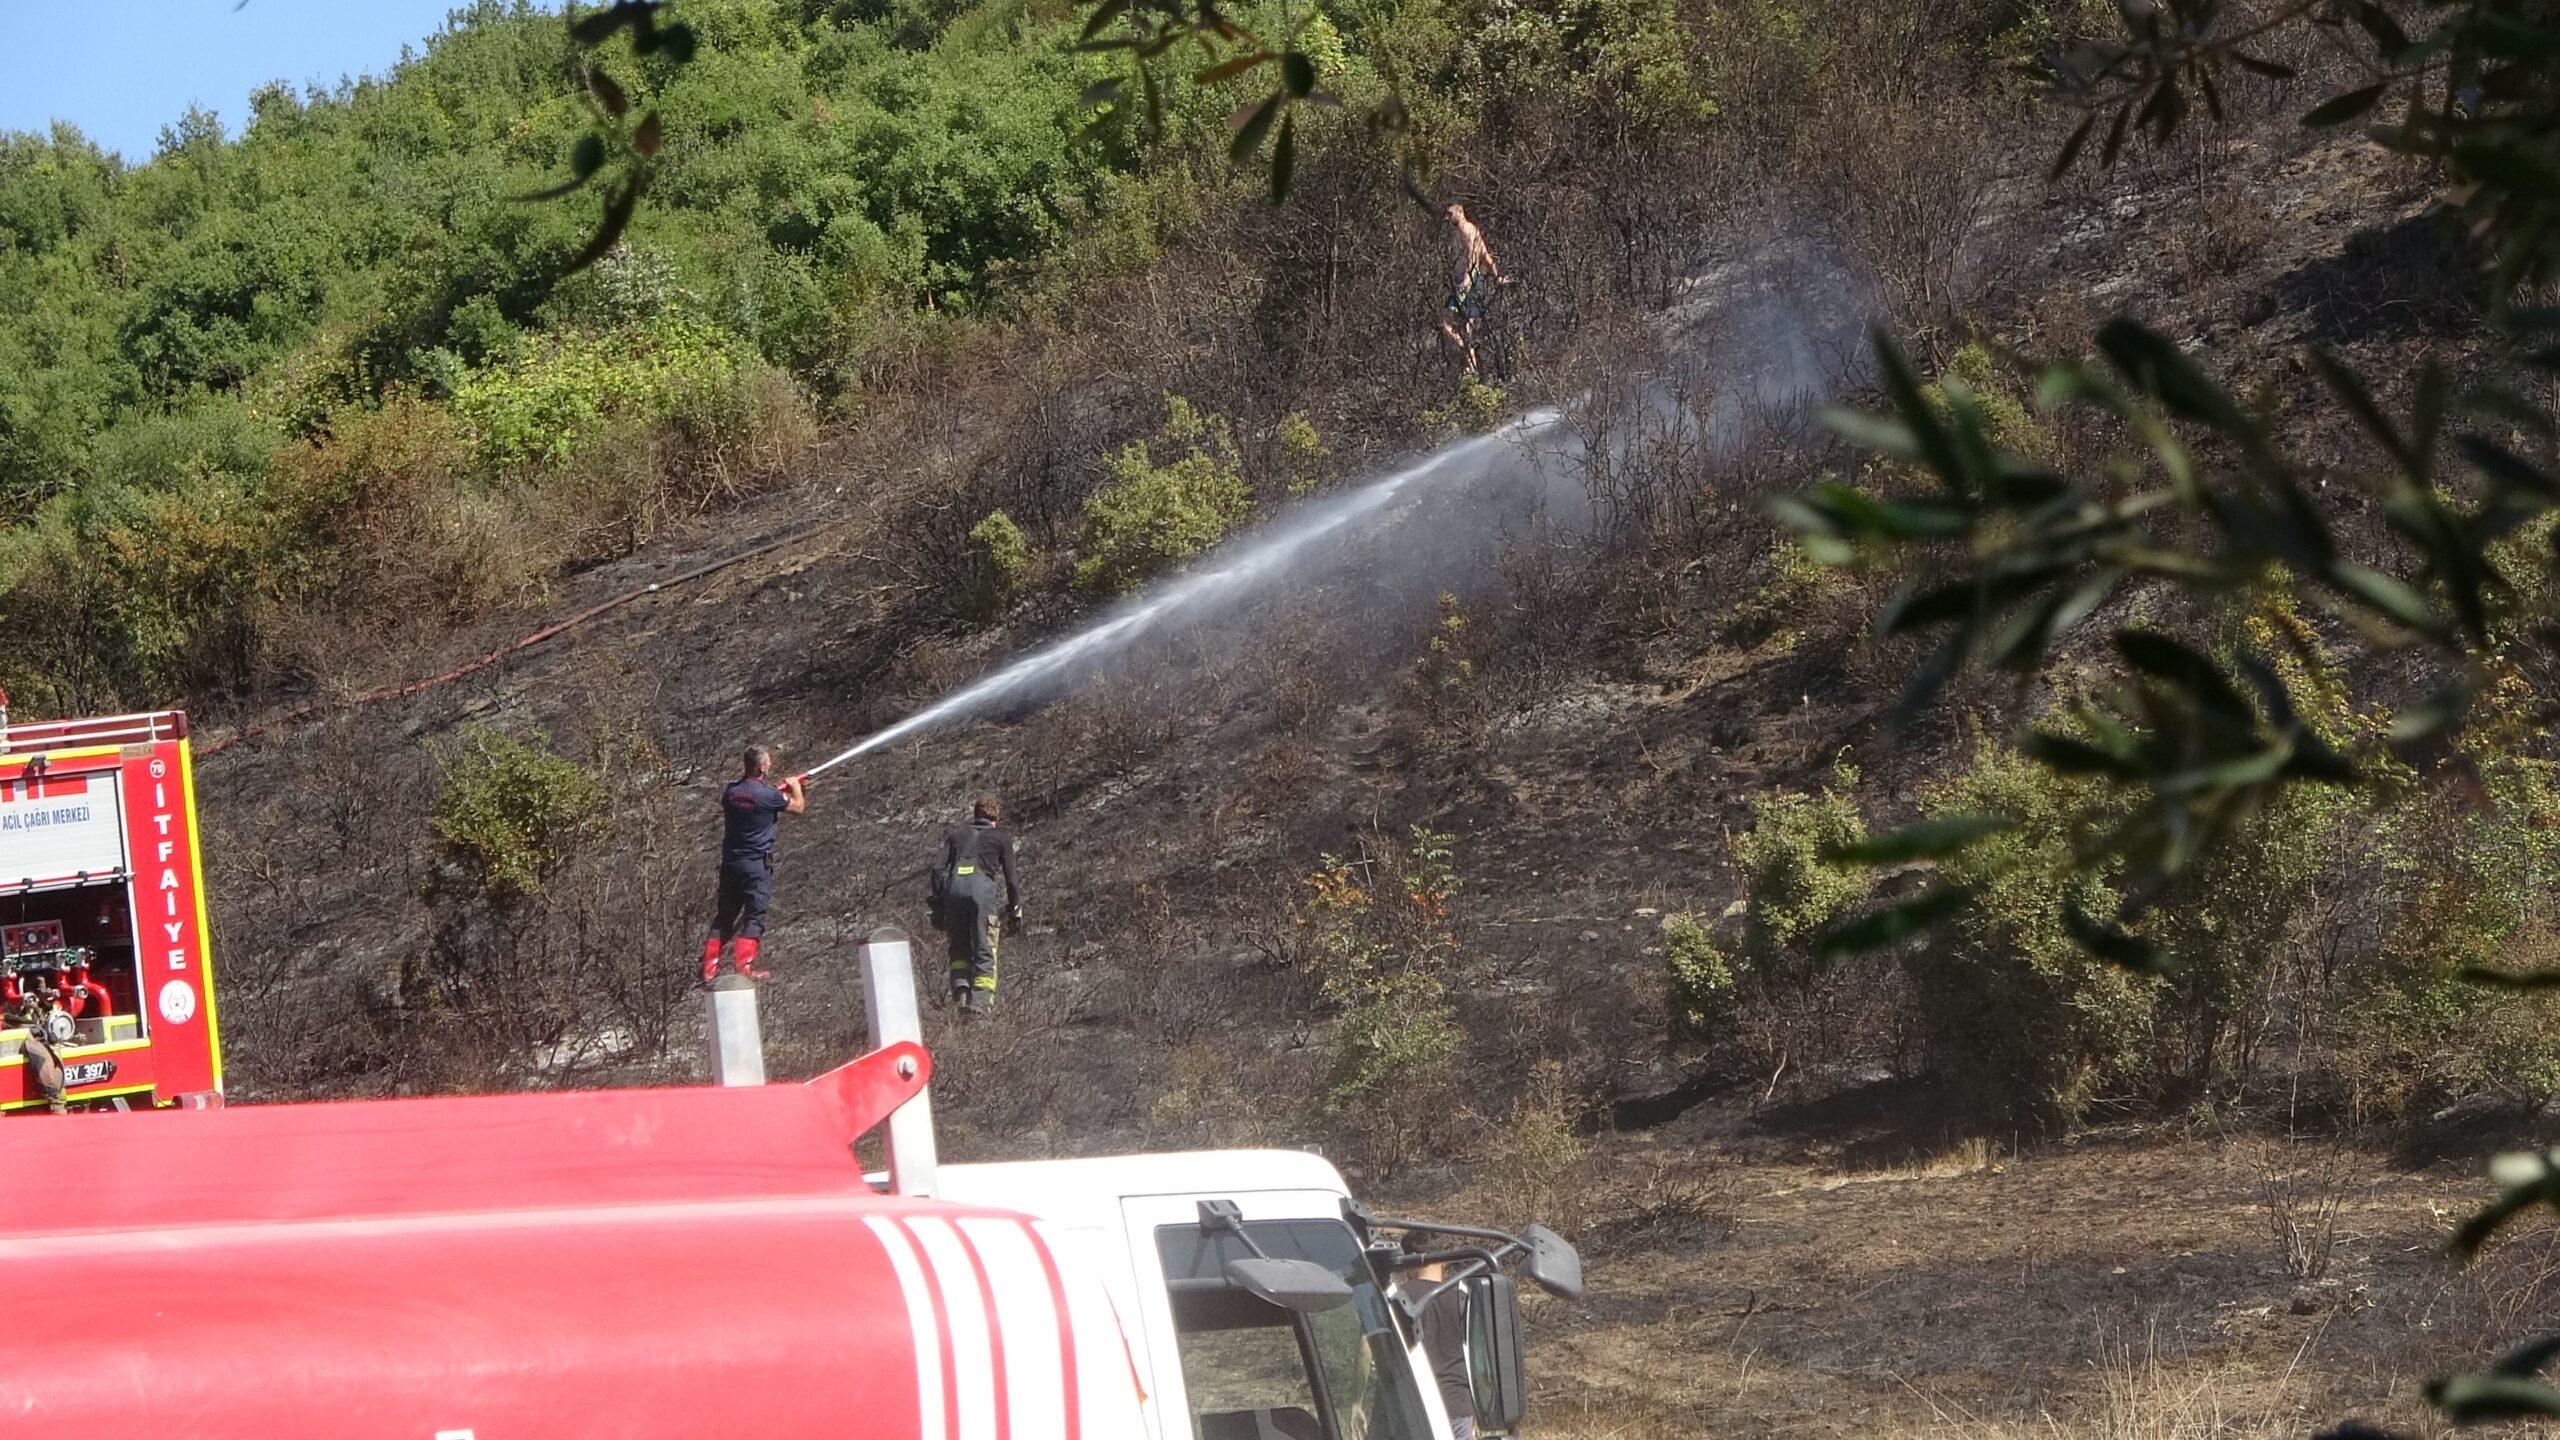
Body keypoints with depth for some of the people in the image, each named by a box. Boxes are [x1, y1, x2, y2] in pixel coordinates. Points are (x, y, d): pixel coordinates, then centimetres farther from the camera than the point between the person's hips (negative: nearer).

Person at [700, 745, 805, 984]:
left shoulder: (731, 791, 3)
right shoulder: (768, 795, -14)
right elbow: (798, 807, 2)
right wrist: (795, 787, 23)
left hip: (730, 863, 6)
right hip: (756, 864, -6)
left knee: (724, 916, 12)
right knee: (754, 917, -1)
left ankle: (709, 968, 10)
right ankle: (745, 967, -9)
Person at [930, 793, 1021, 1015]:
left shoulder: (956, 834, 24)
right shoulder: (1001, 837, 17)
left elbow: (940, 870, 13)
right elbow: (1011, 879, 12)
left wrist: (938, 903, 13)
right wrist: (1015, 910, 19)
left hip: (953, 887, 3)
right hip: (981, 888, -3)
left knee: (959, 949, 16)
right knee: (984, 951, 0)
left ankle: (960, 988, -6)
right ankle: (980, 1002, -13)